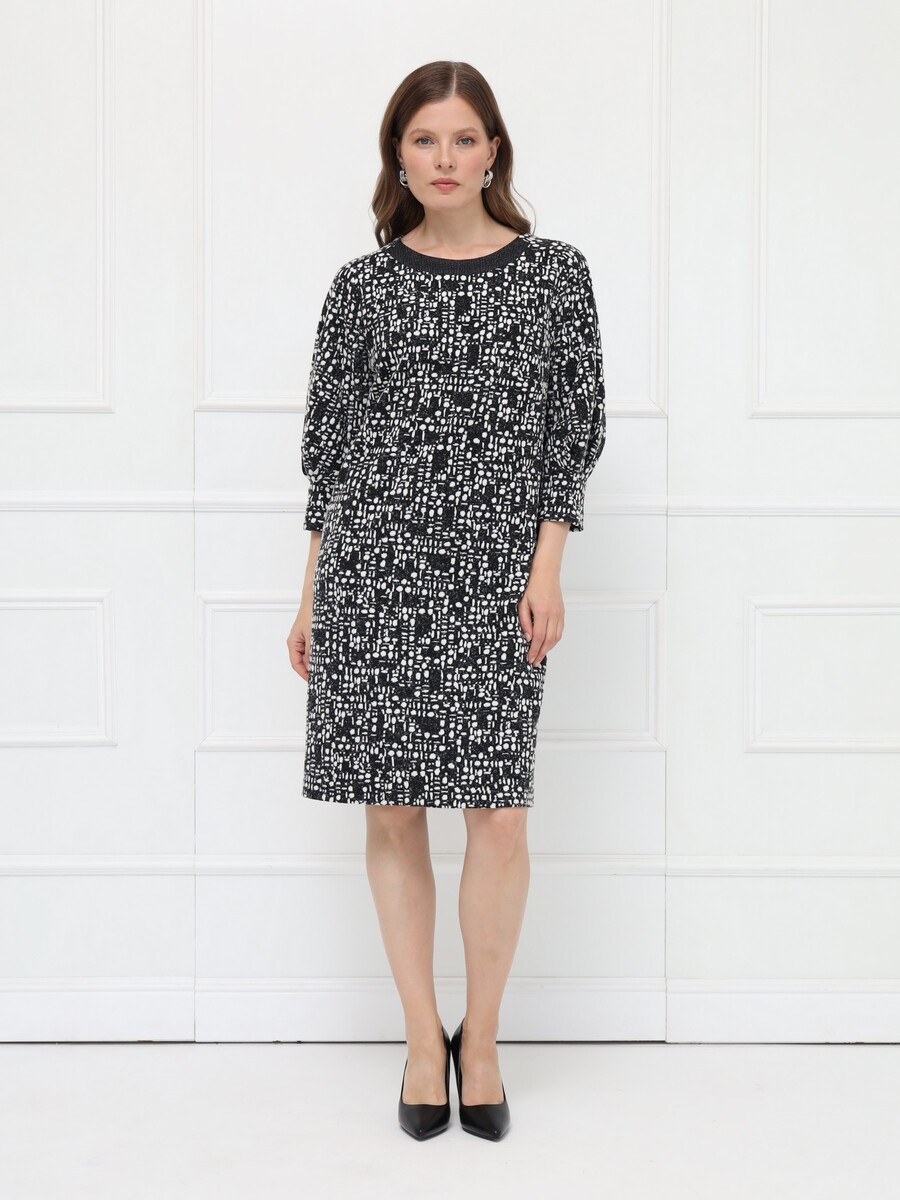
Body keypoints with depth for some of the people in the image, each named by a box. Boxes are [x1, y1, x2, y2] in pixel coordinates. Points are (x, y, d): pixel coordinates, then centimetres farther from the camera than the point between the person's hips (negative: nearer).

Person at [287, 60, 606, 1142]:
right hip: (372, 565, 1)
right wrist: (313, 593, 7)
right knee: (392, 811, 3)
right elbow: (328, 441, 10)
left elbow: (575, 428, 5)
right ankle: (423, 1039, 18)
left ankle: (482, 1037, 16)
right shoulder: (362, 285, 8)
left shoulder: (553, 272, 6)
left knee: (498, 817, -5)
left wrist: (546, 568, -4)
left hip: (492, 572, -1)